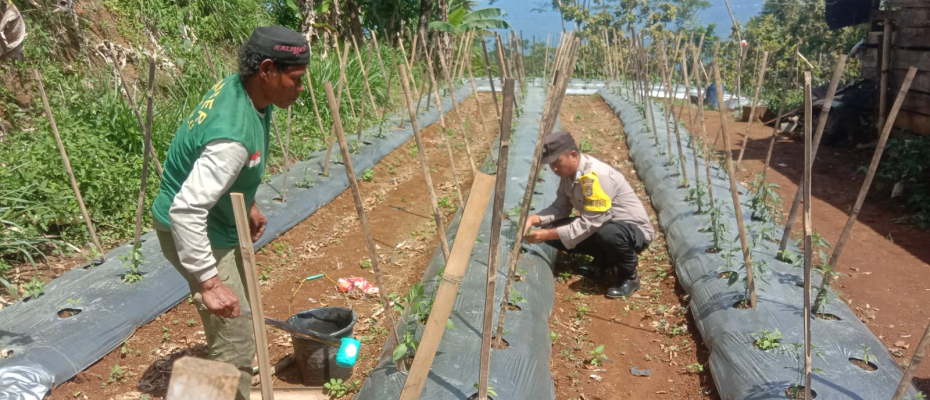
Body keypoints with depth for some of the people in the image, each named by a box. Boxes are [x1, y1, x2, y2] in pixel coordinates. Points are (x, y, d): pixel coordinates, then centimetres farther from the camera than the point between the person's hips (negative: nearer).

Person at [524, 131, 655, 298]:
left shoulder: (597, 176, -30)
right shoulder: (569, 172, -3)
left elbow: (589, 224, -31)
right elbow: (560, 207, -2)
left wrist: (549, 235, -31)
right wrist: (534, 219, -19)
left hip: (635, 230, -8)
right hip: (602, 225, 8)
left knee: (608, 234, -43)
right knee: (551, 228, -8)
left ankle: (629, 276, -10)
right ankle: (604, 259, 10)